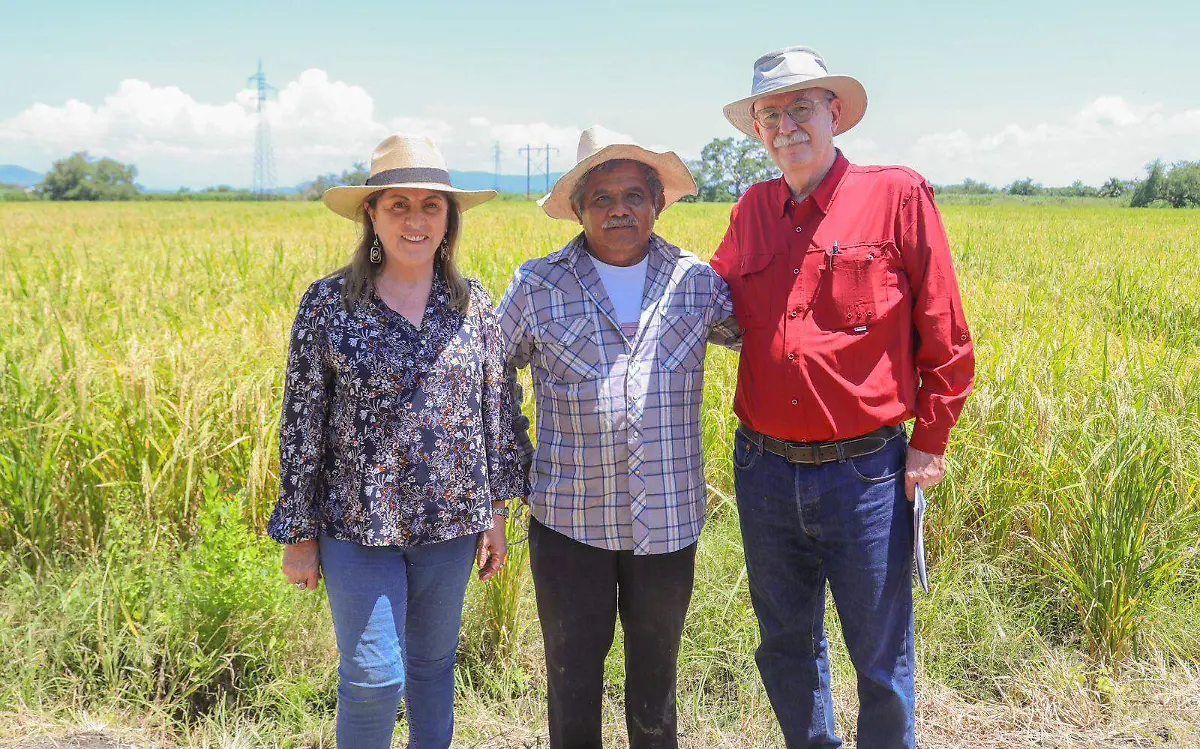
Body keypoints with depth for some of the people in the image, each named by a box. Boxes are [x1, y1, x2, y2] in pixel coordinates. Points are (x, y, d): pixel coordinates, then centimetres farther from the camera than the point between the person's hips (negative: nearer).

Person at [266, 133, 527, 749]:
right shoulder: (327, 303, -7)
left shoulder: (473, 302, 1)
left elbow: (496, 405, 7)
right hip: (357, 522, -3)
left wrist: (496, 509, 9)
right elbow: (301, 423, -3)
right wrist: (298, 533, -1)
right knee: (374, 676, -1)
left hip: (449, 518, 3)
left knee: (434, 661, 17)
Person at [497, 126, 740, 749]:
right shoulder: (538, 286, -2)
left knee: (655, 680, 16)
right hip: (569, 522, -1)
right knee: (573, 680, 11)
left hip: (668, 524, 1)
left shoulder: (697, 282, 1)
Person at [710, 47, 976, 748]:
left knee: (882, 658, 10)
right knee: (787, 648, 20)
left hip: (865, 473, -4)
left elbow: (946, 334, -2)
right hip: (765, 470, 4)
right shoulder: (753, 210, 7)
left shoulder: (898, 195, -5)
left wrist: (931, 441, -3)